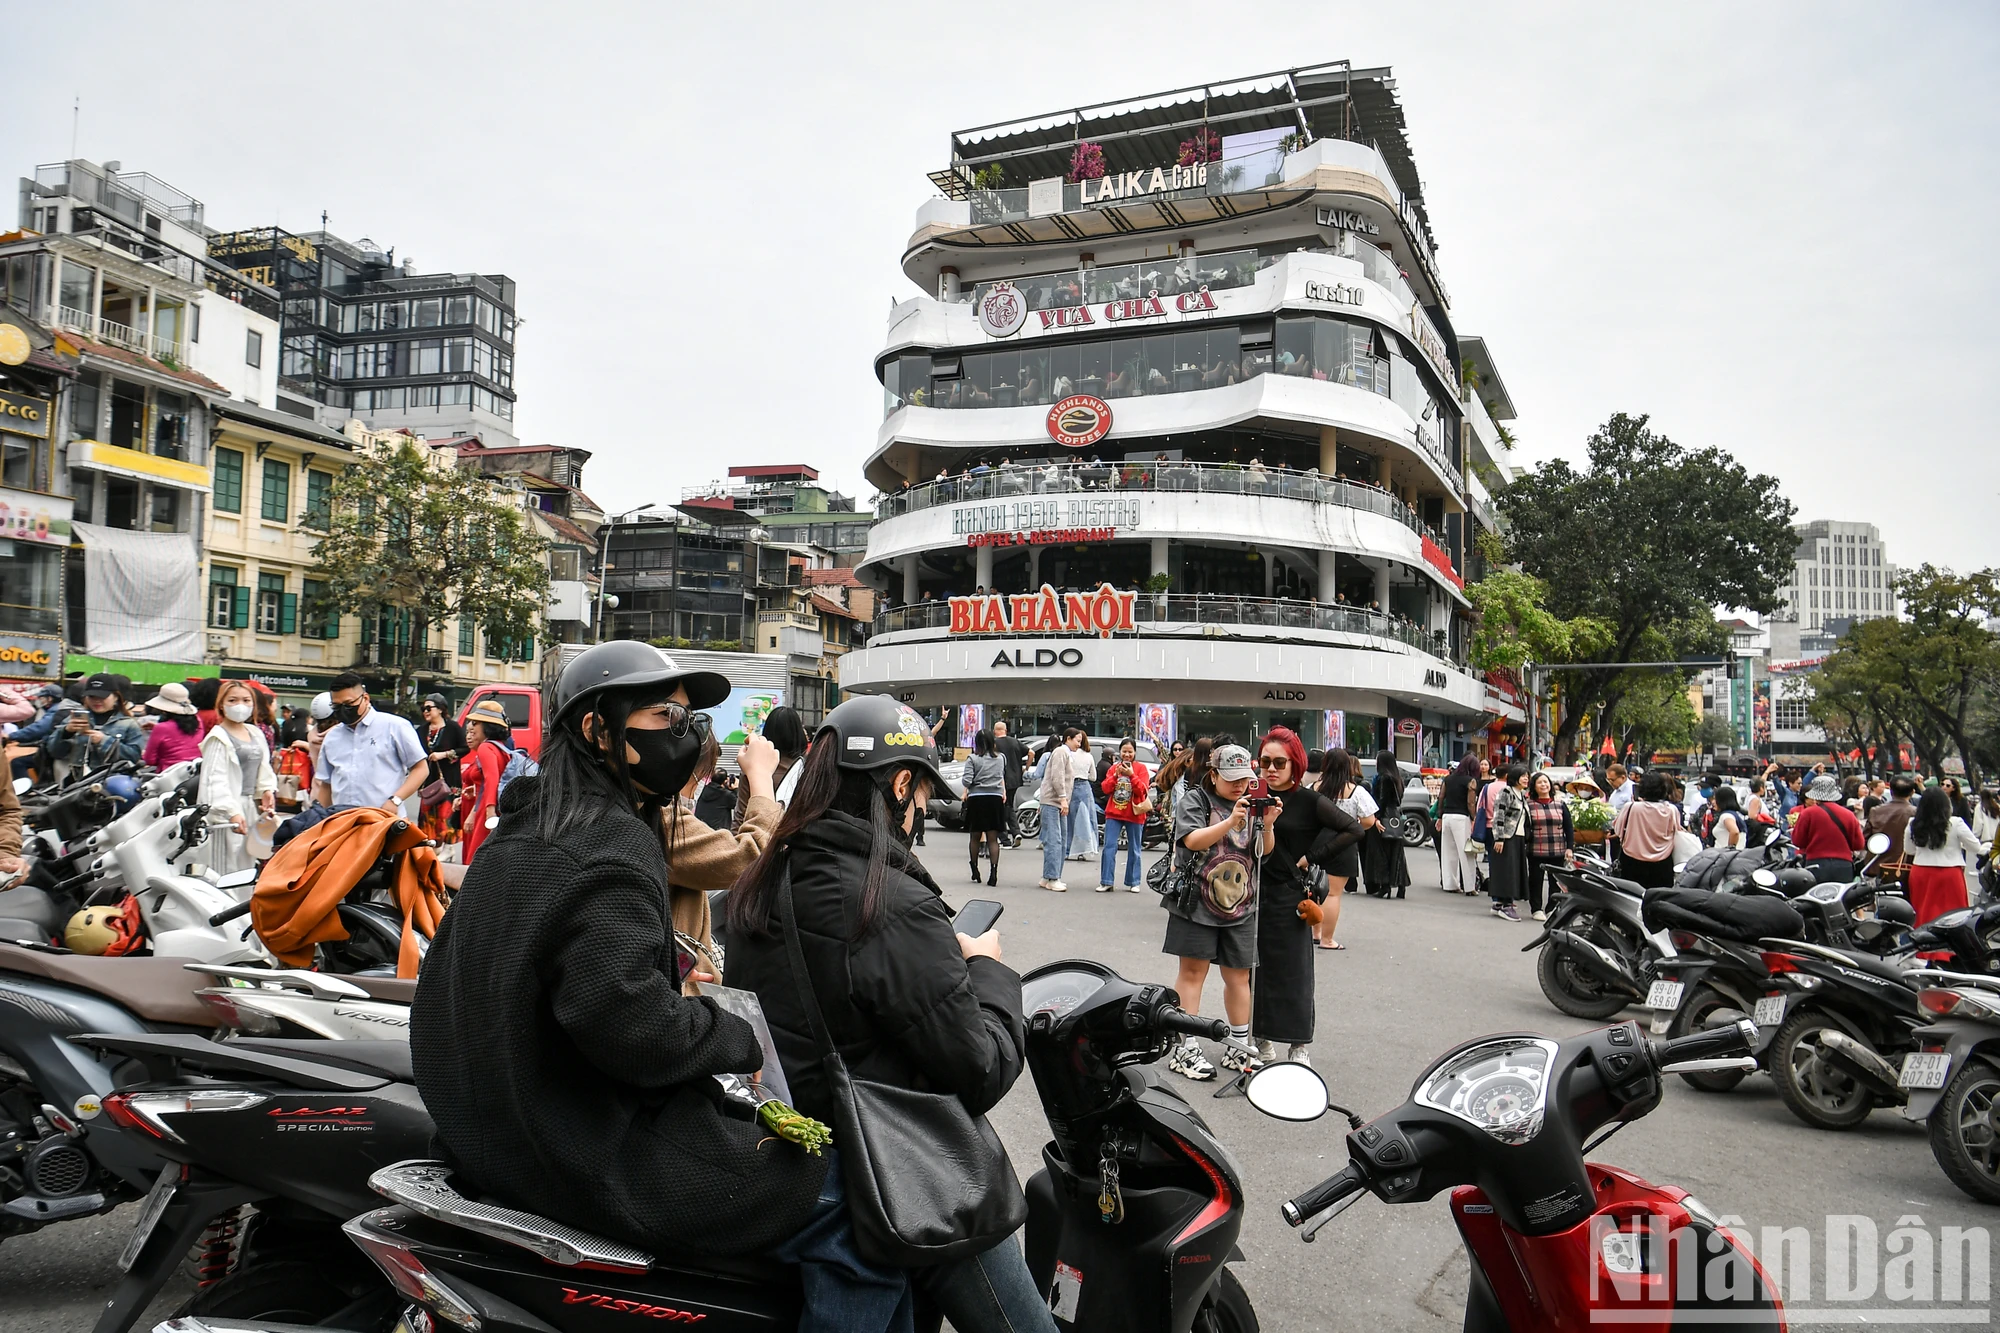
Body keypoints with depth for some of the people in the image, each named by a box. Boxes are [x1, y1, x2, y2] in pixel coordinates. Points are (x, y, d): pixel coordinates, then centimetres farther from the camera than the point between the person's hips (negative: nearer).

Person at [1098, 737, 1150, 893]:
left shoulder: (1141, 768, 0)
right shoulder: (1114, 767, 9)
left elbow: (1142, 790, -10)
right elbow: (1105, 788, 1)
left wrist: (1131, 775, -20)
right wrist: (1116, 775, -13)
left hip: (1134, 815, -2)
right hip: (1114, 814, 2)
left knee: (1134, 849, 6)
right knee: (1109, 847, -4)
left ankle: (1134, 882, 14)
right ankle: (1106, 882, -1)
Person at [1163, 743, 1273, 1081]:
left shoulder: (1251, 803, 11)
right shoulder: (1195, 799, -4)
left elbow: (1264, 851, 9)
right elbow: (1192, 840, -19)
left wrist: (1267, 825, -11)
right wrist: (1231, 821, -30)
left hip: (1239, 906, 5)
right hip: (1196, 902, -5)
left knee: (1238, 976, 11)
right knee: (1193, 972, -1)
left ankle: (1239, 1048, 23)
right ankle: (1185, 1049, 4)